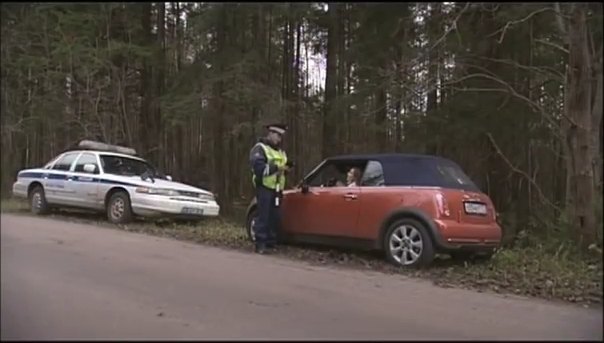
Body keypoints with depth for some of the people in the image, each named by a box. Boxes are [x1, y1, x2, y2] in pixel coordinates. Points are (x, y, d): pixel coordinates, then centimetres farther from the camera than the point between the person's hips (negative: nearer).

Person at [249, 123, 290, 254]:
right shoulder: (260, 148, -4)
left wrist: (285, 168, 4)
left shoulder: (280, 151, 23)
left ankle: (271, 243, 14)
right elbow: (258, 167, -17)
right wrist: (276, 167, -19)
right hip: (264, 187, -7)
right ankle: (260, 245, -3)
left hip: (277, 189, 7)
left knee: (275, 217, 6)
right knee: (263, 217, -7)